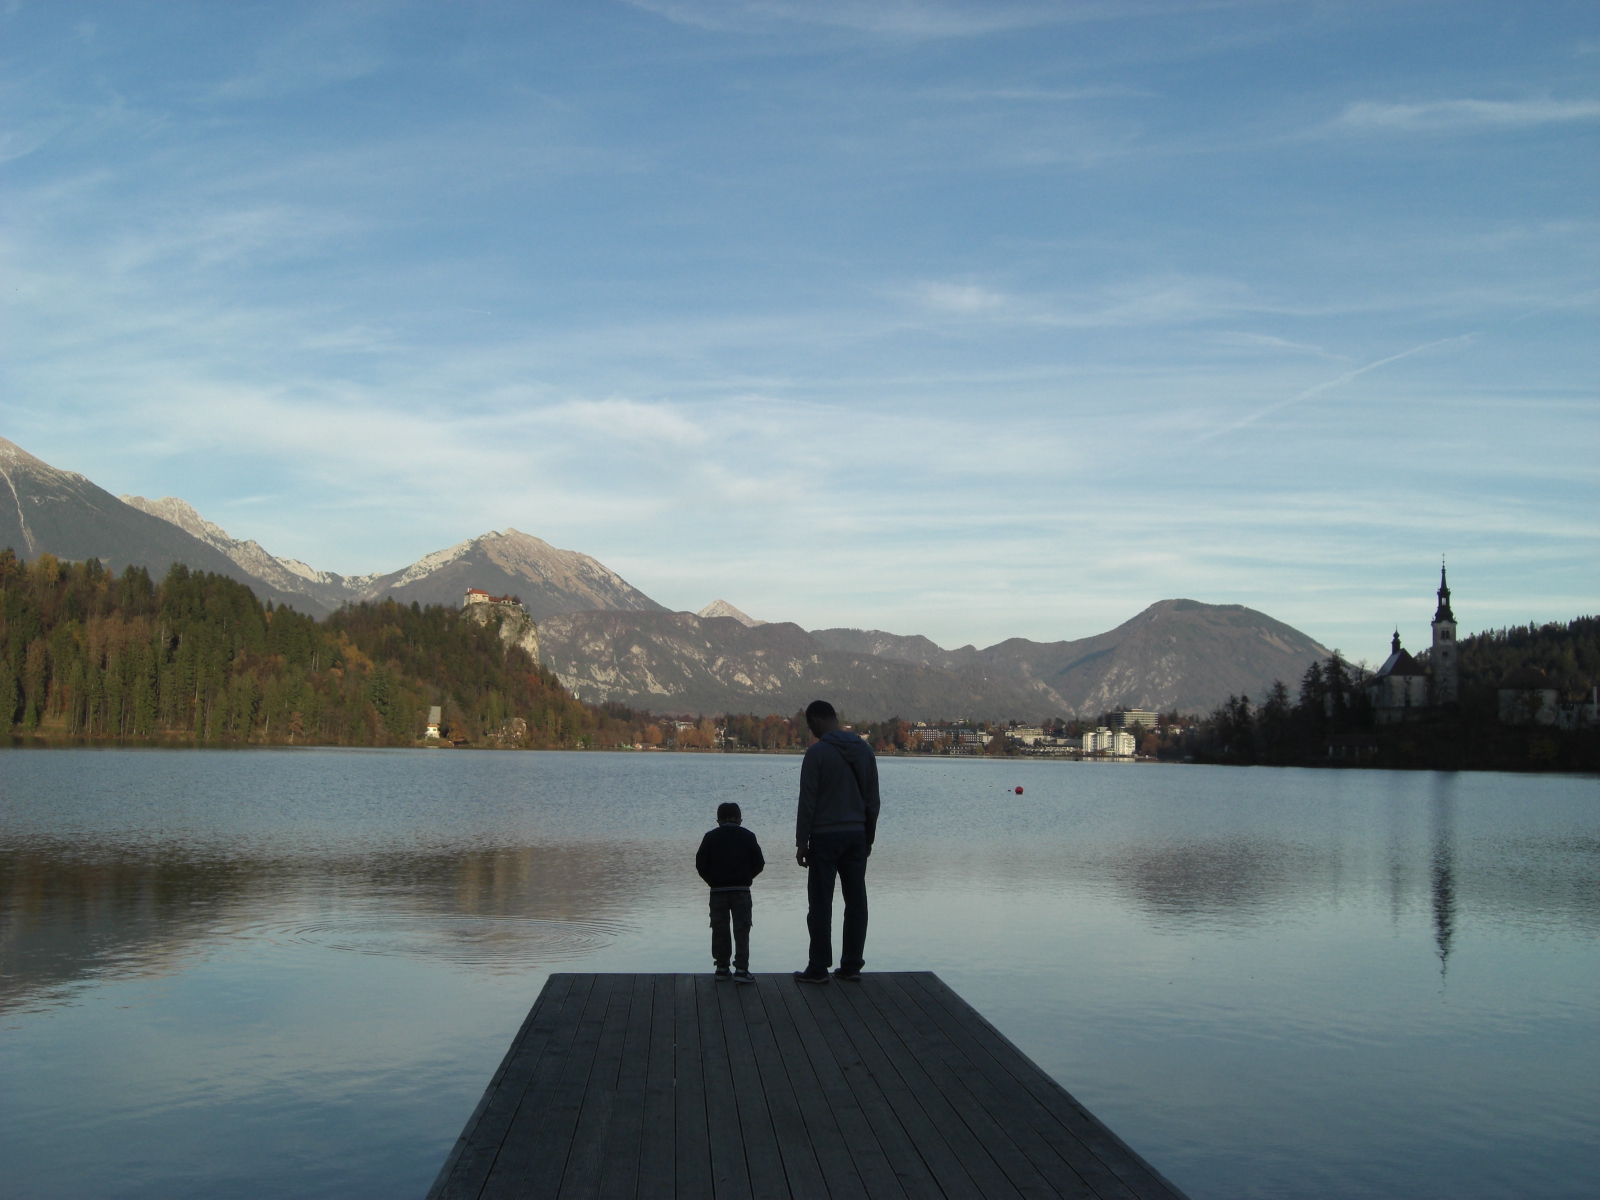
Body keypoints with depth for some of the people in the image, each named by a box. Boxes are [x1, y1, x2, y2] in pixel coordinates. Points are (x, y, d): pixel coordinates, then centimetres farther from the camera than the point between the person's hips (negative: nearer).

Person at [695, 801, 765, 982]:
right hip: (741, 890, -1)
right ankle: (741, 969, -6)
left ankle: (722, 967, 12)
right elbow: (759, 863, 3)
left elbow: (700, 863, 0)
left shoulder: (710, 837, 3)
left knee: (720, 930, 10)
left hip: (718, 891, 1)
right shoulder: (747, 836, 4)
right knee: (741, 930, 1)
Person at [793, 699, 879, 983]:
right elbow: (873, 800, 12)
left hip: (825, 836, -6)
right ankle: (852, 965, 13)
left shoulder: (817, 753, -11)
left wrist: (801, 843, -7)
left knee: (820, 904, -1)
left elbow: (807, 802, -12)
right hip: (856, 835, 6)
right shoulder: (864, 750, 8)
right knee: (856, 901, 9)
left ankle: (818, 968, 1)